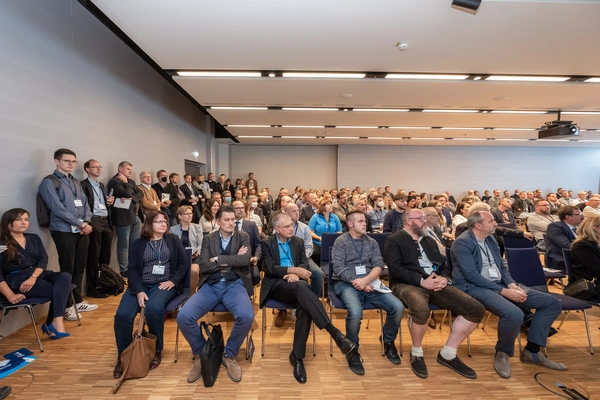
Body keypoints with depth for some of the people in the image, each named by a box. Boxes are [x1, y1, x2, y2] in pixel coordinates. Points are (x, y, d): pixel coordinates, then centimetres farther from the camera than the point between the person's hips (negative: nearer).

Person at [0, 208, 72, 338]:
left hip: (38, 275, 5)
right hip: (17, 281, -5)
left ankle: (55, 323, -29)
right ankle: (53, 324, -22)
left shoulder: (34, 238, 15)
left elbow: (43, 259, 4)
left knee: (65, 277, -27)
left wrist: (33, 277, -16)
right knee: (59, 290, -26)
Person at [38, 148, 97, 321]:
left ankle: (78, 301, 26)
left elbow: (86, 204, 13)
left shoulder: (76, 182, 16)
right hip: (64, 231, -6)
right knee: (67, 269, 1)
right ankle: (67, 306, 14)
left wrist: (86, 222, -5)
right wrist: (81, 224, -15)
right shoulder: (49, 182, -5)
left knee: (80, 268, 13)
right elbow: (58, 208, -14)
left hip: (82, 231, 6)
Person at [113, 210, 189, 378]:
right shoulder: (137, 243, 11)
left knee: (153, 308, -32)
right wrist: (139, 291, -13)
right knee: (122, 314, -23)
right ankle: (123, 356, 2)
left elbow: (184, 263, 5)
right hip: (140, 285, 2)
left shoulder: (173, 240, 10)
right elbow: (133, 269, 2)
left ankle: (156, 350, -8)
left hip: (164, 284, -2)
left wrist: (173, 281, -10)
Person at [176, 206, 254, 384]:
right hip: (210, 285, 2)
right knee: (183, 317, -22)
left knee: (246, 316, -30)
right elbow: (204, 266, -4)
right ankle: (201, 354, 9)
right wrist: (232, 260, -7)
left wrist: (218, 259, -8)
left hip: (234, 284, -1)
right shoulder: (208, 239, 10)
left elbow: (245, 259, -12)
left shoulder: (243, 237, 7)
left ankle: (229, 355, 2)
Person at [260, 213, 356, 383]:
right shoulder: (267, 244, 4)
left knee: (304, 307, -31)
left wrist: (295, 273, -17)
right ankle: (334, 332, -37)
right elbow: (270, 269, -9)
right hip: (277, 285, -3)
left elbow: (305, 263, 5)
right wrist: (293, 270, -21)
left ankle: (297, 356, -19)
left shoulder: (298, 242, 16)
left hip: (295, 283, 4)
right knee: (301, 287, -36)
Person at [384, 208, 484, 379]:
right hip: (408, 284, -6)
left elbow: (444, 264, 19)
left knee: (476, 309, -10)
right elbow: (395, 269, -11)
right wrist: (421, 281, -17)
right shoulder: (394, 240, 1)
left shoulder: (430, 240, 23)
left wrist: (444, 278, -4)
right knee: (421, 310, -39)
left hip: (437, 284, 7)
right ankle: (416, 353, -7)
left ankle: (448, 354, 5)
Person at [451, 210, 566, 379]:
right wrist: (503, 291, -20)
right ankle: (502, 354, -4)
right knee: (514, 314, -34)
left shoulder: (490, 239, 12)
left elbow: (501, 266, 15)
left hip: (501, 284, 9)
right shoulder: (462, 243, -16)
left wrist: (512, 284, -5)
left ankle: (532, 351, 12)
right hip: (475, 287, -9)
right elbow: (472, 275, -21)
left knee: (552, 303, 4)